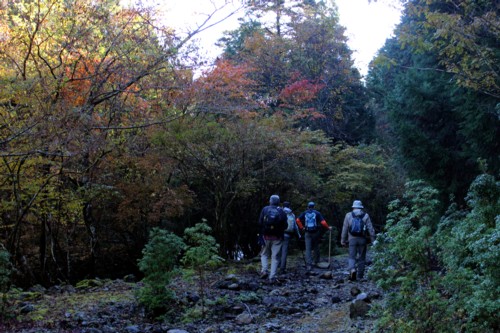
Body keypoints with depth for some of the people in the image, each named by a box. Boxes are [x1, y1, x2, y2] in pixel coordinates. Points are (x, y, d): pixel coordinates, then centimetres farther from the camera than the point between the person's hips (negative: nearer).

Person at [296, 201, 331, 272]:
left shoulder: (304, 213, 5)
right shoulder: (317, 213, 0)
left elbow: (298, 220, -5)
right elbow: (323, 222, -9)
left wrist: (301, 227, 3)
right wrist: (328, 227, 5)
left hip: (307, 233, 0)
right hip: (315, 232, 0)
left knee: (308, 249, -1)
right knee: (316, 247, 19)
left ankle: (308, 264, -11)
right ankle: (315, 261, 28)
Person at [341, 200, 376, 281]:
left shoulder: (348, 215, 3)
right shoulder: (366, 216, 3)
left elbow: (345, 229, 3)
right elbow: (371, 229, -2)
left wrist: (343, 240, 8)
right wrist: (373, 240, 1)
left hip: (352, 239, 0)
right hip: (362, 239, 0)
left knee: (352, 257, 3)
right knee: (361, 258, 10)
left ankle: (352, 270, -24)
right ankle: (360, 276, 14)